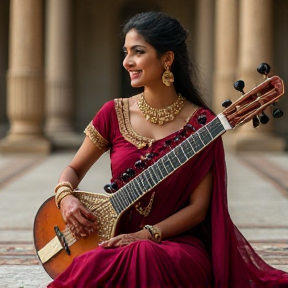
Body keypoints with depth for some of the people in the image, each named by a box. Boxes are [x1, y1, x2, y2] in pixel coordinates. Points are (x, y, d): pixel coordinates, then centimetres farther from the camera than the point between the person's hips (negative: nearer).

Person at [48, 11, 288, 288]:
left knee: (147, 258, -37)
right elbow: (73, 170, 14)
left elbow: (198, 207, -5)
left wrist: (147, 234, -15)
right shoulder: (114, 113, 4)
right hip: (115, 242, 3)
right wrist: (65, 197, -8)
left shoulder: (201, 125, -4)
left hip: (176, 242, -2)